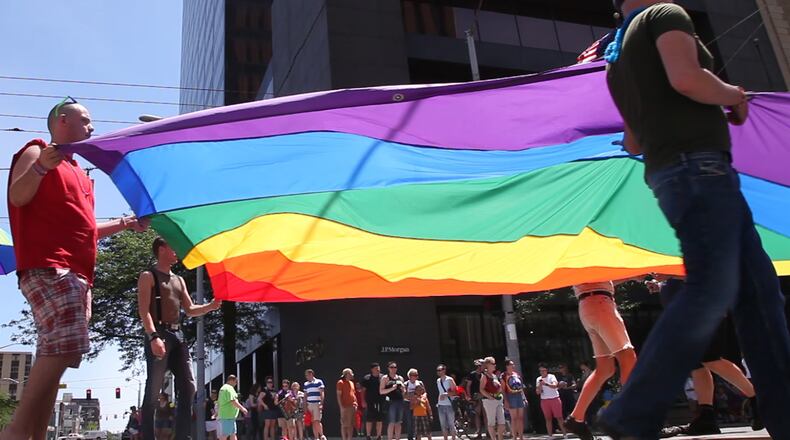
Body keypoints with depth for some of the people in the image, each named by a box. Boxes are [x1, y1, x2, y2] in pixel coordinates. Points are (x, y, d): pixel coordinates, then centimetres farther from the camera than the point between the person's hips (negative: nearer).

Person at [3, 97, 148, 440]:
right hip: (48, 266, -9)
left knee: (56, 353, 4)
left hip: (76, 271, 9)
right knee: (63, 347, -23)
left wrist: (125, 223, 26)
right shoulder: (37, 151, 5)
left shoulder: (79, 173, 29)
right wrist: (40, 166, -27)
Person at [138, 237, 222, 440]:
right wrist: (153, 337, -24)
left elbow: (190, 310, 21)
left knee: (188, 388, 1)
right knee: (153, 392, -9)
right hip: (159, 335, -7)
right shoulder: (148, 276, 2)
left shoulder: (179, 280, 23)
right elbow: (144, 310, -10)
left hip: (178, 335, 7)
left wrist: (211, 306, 3)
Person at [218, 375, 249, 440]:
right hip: (228, 416, -11)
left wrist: (218, 413, 29)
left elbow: (219, 402, 24)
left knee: (233, 434, 13)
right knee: (225, 435, -9)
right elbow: (233, 401, -21)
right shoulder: (229, 388, -13)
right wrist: (242, 408, -14)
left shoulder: (223, 388, 20)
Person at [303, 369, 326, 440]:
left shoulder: (319, 382, -1)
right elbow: (305, 396, 17)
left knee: (317, 421, -12)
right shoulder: (306, 384, 15)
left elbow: (322, 394, -4)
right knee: (313, 422, 4)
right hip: (309, 404, 5)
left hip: (317, 404, -5)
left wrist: (321, 404, -12)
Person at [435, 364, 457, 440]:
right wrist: (438, 402, 11)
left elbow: (455, 392, -9)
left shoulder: (450, 380, -8)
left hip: (449, 405, -6)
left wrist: (446, 394, -21)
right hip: (441, 405, 6)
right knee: (443, 425, 8)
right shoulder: (438, 381, 11)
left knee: (451, 424, -1)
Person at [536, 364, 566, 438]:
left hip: (555, 399, -3)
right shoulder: (538, 379, 7)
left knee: (559, 417, -1)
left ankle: (564, 433, 7)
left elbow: (555, 385, -23)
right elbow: (537, 392, 4)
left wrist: (545, 384, -35)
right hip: (544, 401, 4)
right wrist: (540, 385, -14)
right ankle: (550, 435, 9)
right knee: (548, 418, 5)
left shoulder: (551, 376, -4)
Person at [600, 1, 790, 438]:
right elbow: (686, 78, -19)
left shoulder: (617, 60, 27)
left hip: (669, 172, 9)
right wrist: (735, 95, 0)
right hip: (698, 165, -9)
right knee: (711, 291, -17)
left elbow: (634, 143, 29)